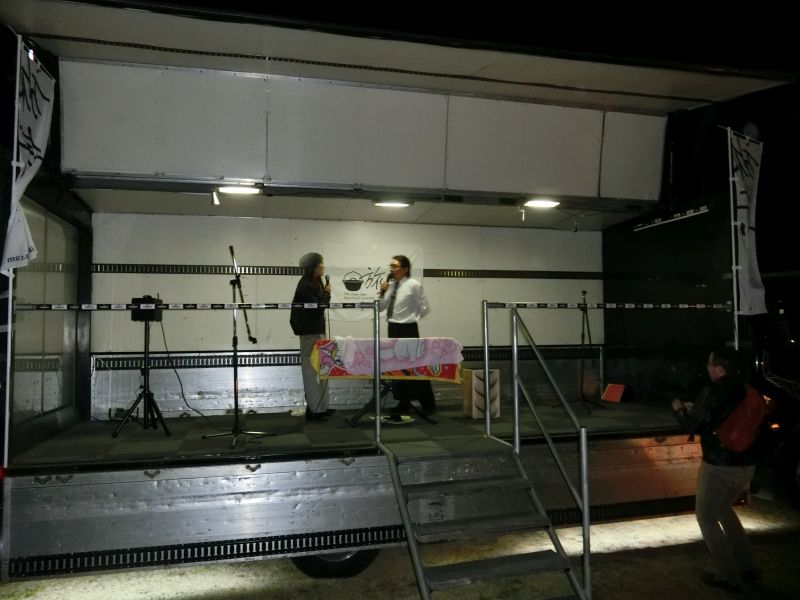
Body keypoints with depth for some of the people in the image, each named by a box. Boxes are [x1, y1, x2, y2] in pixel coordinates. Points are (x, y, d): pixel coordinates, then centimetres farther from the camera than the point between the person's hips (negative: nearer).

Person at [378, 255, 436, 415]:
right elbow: (380, 308, 9)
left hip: (408, 329, -7)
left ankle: (428, 405, 15)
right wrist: (382, 294, -6)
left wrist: (412, 318, 0)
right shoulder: (389, 285, 7)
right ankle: (403, 403, 24)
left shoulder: (414, 285, -12)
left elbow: (425, 308, -7)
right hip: (393, 329, 7)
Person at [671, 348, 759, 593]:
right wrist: (696, 409, 20)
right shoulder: (747, 391, 5)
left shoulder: (712, 392, -18)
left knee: (707, 517, 9)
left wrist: (680, 410, 6)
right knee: (723, 510, 27)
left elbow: (693, 426, -12)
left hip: (719, 466, -8)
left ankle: (729, 577, 11)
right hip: (746, 464, 8)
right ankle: (746, 566, 31)